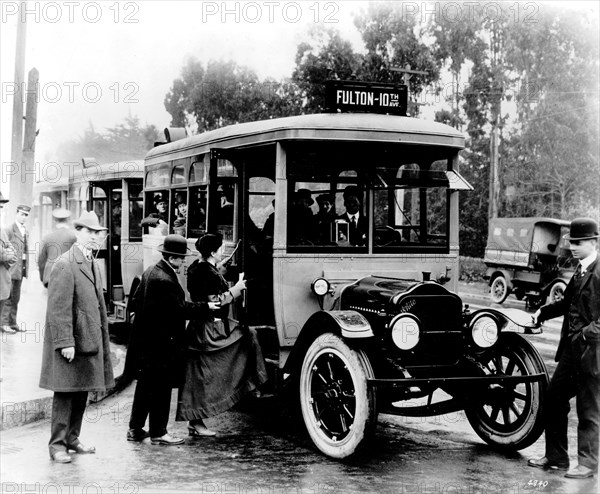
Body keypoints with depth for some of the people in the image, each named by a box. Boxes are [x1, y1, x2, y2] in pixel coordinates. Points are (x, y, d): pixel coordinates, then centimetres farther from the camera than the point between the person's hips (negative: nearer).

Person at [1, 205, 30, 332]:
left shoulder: (25, 231, 14)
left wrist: (26, 267, 14)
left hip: (22, 268, 8)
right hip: (12, 267, -8)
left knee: (16, 297, 14)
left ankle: (13, 323, 22)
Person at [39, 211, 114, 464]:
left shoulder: (92, 264, 14)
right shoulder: (64, 265, -14)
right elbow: (58, 308, -19)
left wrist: (102, 337, 16)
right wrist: (65, 343, -22)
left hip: (90, 339, 8)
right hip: (70, 341, -8)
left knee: (82, 393, 13)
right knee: (65, 393, -2)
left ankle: (72, 438, 24)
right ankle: (57, 444, 6)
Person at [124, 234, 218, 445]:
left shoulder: (150, 271, 8)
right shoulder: (165, 280, -22)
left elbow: (136, 300, 16)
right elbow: (181, 308, -20)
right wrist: (206, 307, -11)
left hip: (145, 338, 10)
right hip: (161, 342, -10)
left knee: (145, 385, 17)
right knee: (161, 388, 1)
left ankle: (135, 429, 23)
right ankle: (158, 433, 9)